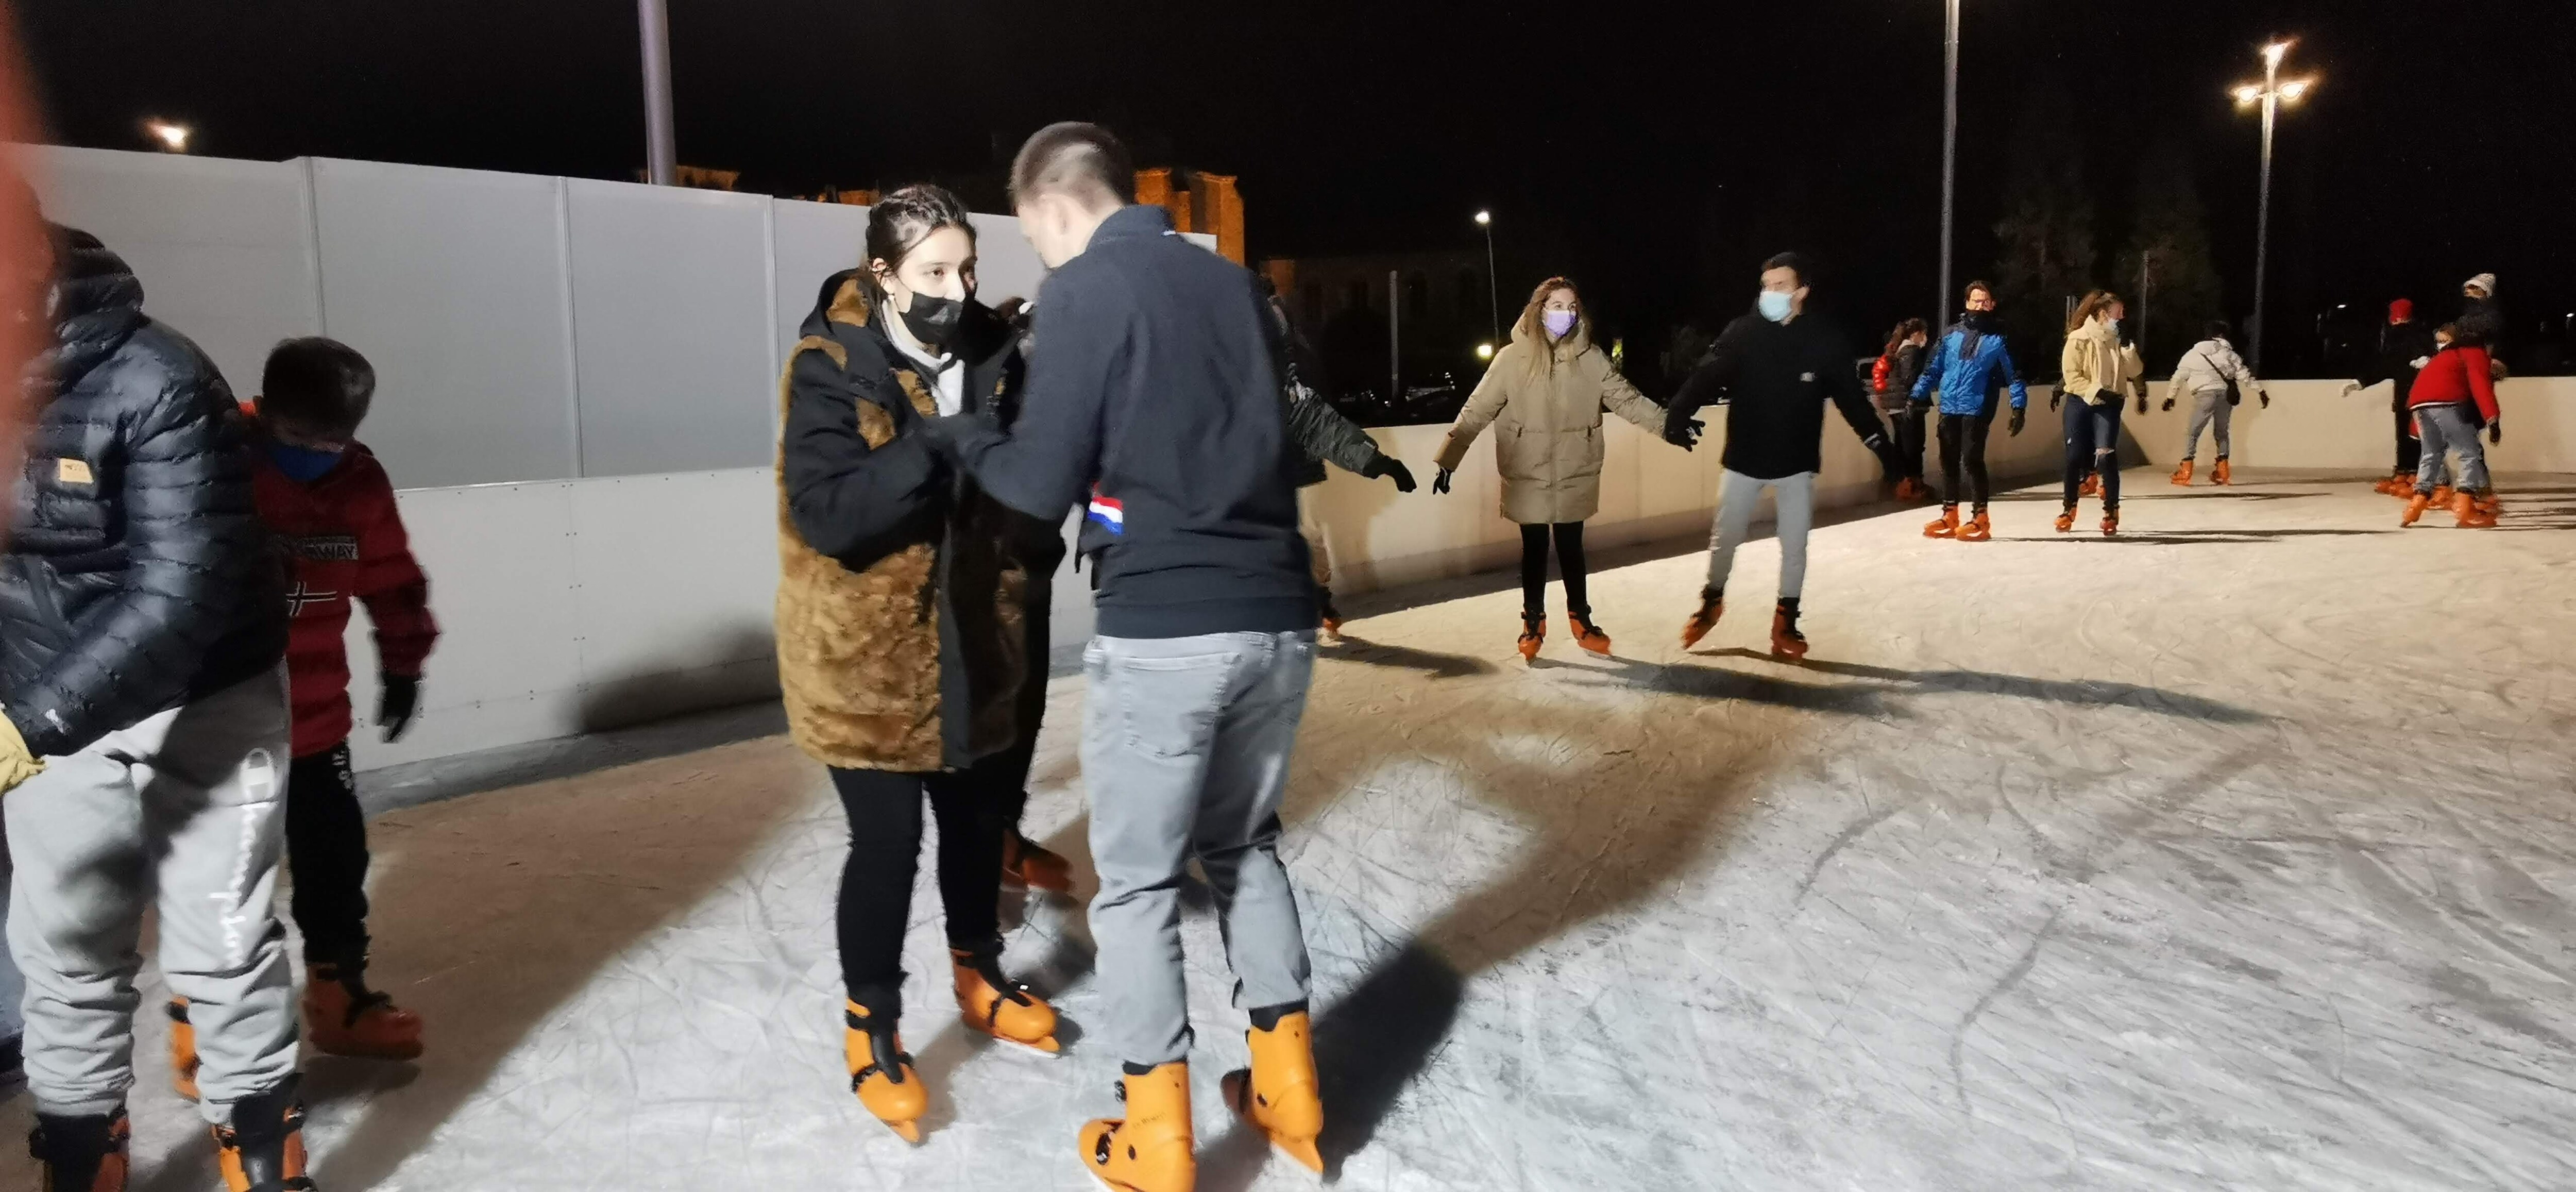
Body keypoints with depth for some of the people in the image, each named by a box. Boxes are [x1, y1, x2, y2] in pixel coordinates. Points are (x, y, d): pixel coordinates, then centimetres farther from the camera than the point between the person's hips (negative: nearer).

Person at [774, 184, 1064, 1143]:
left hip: (972, 642, 5)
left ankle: (979, 974, 42)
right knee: (887, 839, -1)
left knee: (980, 814, 18)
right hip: (863, 652, -5)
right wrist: (929, 452, -34)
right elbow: (826, 514, -23)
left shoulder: (994, 355, 0)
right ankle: (872, 1026, 22)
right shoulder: (831, 370, -15)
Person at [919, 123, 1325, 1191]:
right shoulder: (1236, 285, 14)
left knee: (1138, 883, 8)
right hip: (1277, 617, 6)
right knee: (1245, 845, 23)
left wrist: (962, 439, 11)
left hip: (1163, 631, -6)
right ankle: (1287, 1092, 29)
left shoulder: (1081, 292, -5)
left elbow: (1045, 484, -8)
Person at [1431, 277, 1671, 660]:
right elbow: (1477, 410, -9)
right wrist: (1449, 458, -12)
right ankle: (1533, 624, 27)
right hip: (1528, 476, -2)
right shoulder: (1513, 359, -10)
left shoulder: (1591, 358, -2)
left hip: (1575, 475, 2)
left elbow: (1626, 398, 1)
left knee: (1571, 549, 14)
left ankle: (1581, 620, 31)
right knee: (1534, 550, 10)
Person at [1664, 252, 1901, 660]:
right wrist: (1678, 413, -38)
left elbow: (1852, 399, -4)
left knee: (1794, 545, 7)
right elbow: (1707, 376, -21)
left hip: (1796, 463, 0)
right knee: (1725, 537, 10)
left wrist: (1882, 446, -7)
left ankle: (1785, 622, 22)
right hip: (1744, 459, 0)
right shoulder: (1742, 332, -11)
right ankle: (1712, 602, 34)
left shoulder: (1824, 343, -9)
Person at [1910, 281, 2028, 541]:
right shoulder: (1951, 335, 11)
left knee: (1972, 460, -9)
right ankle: (1949, 516, 19)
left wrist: (2019, 407, -8)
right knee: (1948, 461, 9)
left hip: (1977, 410, -4)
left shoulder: (1998, 339, 2)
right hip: (1949, 408, 4)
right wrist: (1917, 396, 7)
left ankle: (1980, 519, -1)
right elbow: (1934, 370, 15)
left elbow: (2013, 375, 1)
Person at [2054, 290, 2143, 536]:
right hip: (2080, 404, -2)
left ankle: (2111, 512, 0)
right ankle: (2069, 510, 21)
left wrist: (2129, 347, -10)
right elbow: (2071, 375, -10)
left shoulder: (2118, 340, 8)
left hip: (2109, 406, 2)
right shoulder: (2079, 339, -6)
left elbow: (2134, 372, 1)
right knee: (2075, 457, 3)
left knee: (2106, 457, -12)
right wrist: (2098, 391, -18)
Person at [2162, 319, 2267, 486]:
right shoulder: (2228, 353, 10)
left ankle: (2185, 473, -8)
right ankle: (2222, 471, 18)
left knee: (2193, 433, 1)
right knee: (2221, 432, 19)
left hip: (2206, 395, -3)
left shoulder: (2192, 354, 8)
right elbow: (2244, 374, 7)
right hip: (2226, 395, 3)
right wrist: (2260, 391, 11)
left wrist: (2170, 397, 19)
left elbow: (2179, 377, 10)